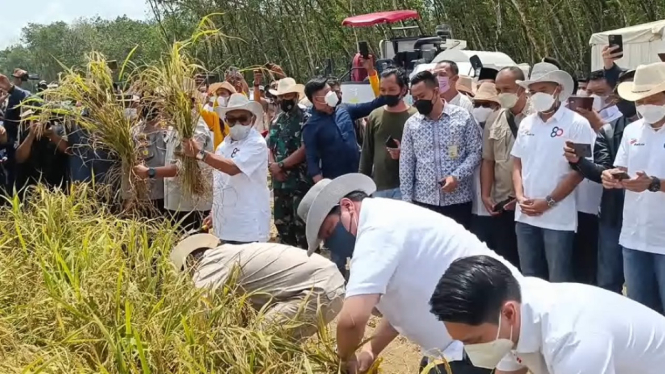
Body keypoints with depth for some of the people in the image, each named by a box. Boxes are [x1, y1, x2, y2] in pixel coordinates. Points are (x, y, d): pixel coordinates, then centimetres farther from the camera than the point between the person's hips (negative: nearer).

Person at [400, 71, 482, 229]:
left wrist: (457, 176, -17)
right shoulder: (411, 124, 5)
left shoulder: (463, 117, -2)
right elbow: (406, 164, 7)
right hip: (423, 200, 2)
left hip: (457, 200, -2)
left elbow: (475, 153, -2)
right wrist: (407, 200, 3)